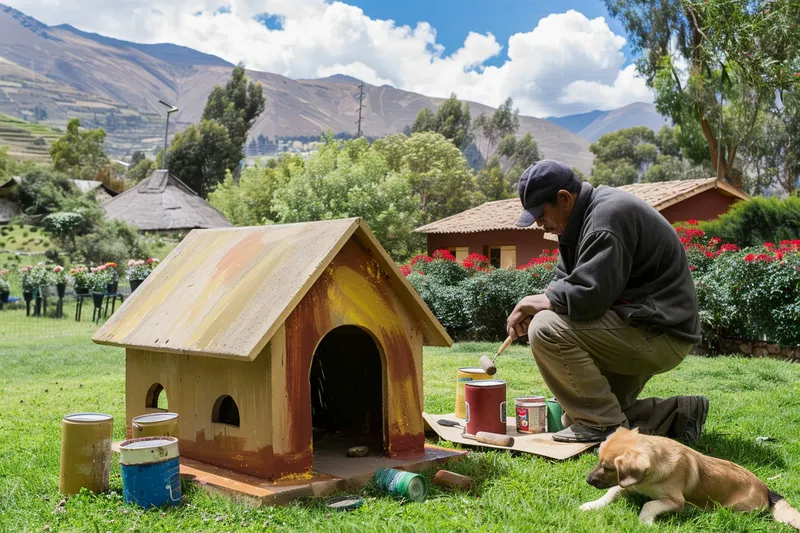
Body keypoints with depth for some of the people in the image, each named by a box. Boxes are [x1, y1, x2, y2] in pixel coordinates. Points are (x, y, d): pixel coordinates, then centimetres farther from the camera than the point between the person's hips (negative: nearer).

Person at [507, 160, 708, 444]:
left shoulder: (608, 217, -20)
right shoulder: (582, 217, 13)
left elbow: (587, 295, -28)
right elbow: (565, 282, 17)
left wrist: (537, 301, -11)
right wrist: (531, 309, -2)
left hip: (660, 333, -11)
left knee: (548, 329, -24)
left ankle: (602, 424, -14)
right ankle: (676, 414, 14)